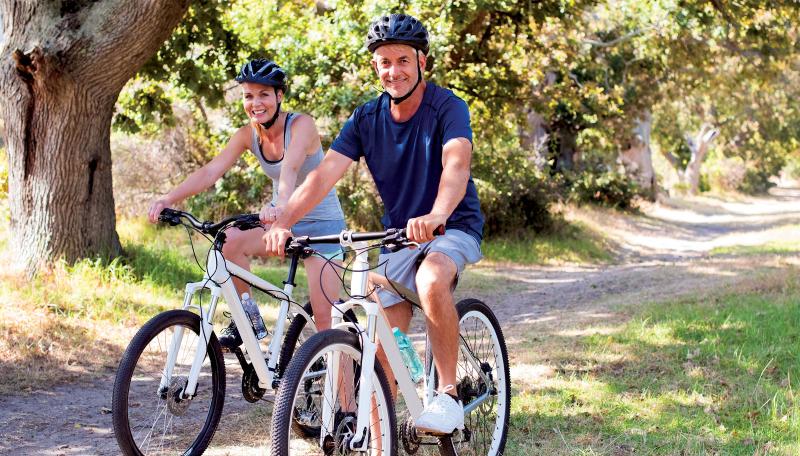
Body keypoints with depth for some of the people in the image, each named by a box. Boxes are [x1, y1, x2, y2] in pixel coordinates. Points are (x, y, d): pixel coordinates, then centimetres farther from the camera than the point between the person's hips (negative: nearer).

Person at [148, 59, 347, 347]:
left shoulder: (301, 125, -20)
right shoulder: (247, 136, -4)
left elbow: (290, 167, -40)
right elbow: (211, 171, -16)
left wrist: (282, 204, -60)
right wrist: (168, 199, -32)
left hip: (322, 223, -5)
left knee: (324, 319, -11)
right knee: (230, 241, -23)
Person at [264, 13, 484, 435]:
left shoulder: (447, 107, -16)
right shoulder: (366, 119, -3)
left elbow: (456, 166, -35)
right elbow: (323, 175, -13)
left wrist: (436, 216, -56)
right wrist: (282, 223, -30)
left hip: (454, 227, -5)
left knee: (431, 279, -38)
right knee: (383, 353, -1)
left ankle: (448, 396, -28)